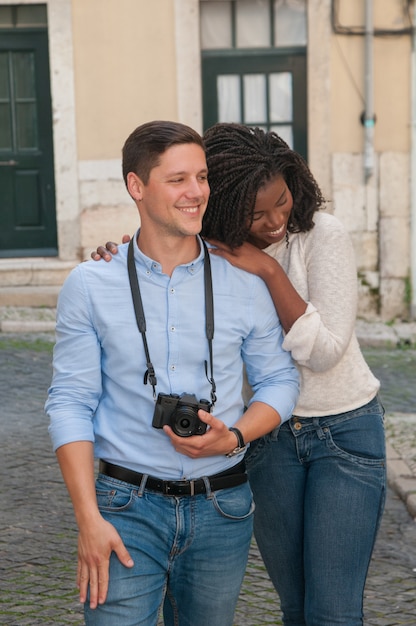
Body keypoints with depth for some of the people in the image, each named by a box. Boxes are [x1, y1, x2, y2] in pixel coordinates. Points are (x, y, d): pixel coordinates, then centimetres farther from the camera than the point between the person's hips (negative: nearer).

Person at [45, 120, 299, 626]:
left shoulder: (244, 284, 1)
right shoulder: (90, 286, -3)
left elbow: (279, 381, 8)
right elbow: (70, 403, -4)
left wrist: (233, 438, -13)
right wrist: (88, 519, -11)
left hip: (222, 510, 2)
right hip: (129, 509, -2)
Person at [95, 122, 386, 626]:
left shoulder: (322, 234, -17)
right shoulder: (211, 256, -6)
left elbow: (325, 352, -21)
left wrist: (270, 270, -28)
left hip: (344, 429, -4)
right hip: (268, 431, 4)